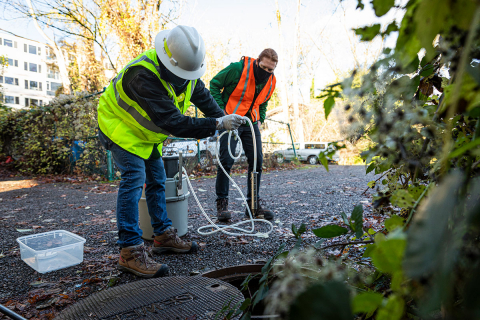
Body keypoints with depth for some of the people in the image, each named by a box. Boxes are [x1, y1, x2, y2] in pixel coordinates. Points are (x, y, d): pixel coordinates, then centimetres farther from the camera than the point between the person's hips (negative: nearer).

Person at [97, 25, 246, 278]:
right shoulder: (144, 76, -38)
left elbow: (203, 96, 8)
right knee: (134, 178, -21)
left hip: (146, 132, 8)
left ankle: (164, 236, 21)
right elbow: (171, 122, -43)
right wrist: (216, 124, -43)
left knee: (157, 179, 9)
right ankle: (130, 252, -17)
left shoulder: (187, 70, -11)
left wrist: (223, 118, -2)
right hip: (119, 126, -8)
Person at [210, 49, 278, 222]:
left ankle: (253, 204, 12)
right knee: (226, 160, -12)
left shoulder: (271, 81, 3)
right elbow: (214, 84, -7)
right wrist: (221, 111, -13)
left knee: (257, 161, 1)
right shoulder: (238, 68, -15)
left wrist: (259, 120, 5)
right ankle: (222, 203, 0)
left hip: (251, 123, 6)